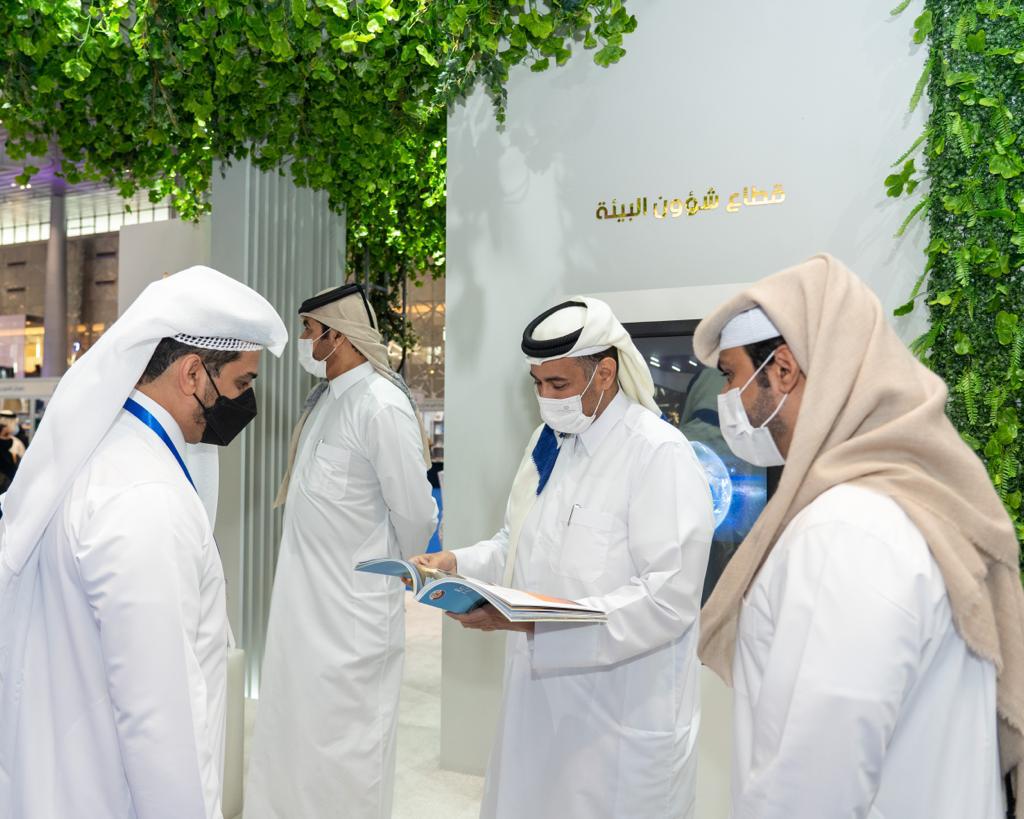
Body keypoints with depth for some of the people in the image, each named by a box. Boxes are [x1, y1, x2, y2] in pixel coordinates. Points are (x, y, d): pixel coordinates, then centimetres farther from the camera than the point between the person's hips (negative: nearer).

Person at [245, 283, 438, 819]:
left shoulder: (381, 407, -19)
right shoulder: (325, 399, 8)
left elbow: (416, 515, -17)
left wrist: (389, 574, -1)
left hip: (350, 614, -8)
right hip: (303, 600, 8)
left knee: (339, 751, 7)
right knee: (293, 738, 20)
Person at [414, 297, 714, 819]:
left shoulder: (660, 454, -19)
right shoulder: (548, 444, 7)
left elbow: (669, 598, -24)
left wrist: (540, 621, -30)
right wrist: (459, 564, -3)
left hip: (621, 717, -7)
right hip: (540, 697, 7)